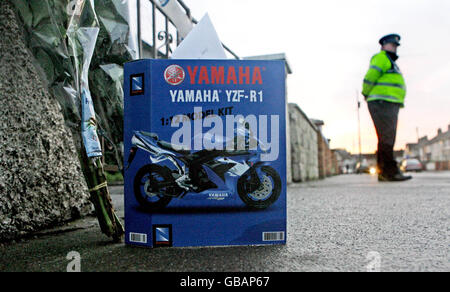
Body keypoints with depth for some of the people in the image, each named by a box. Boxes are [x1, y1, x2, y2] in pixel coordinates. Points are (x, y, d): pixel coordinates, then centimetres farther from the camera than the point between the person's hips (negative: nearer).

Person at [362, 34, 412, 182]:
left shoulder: (390, 62, 30)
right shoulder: (381, 58, -2)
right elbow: (369, 77, -12)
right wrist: (367, 94, 0)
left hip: (390, 106, 10)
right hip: (382, 104, -10)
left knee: (386, 140, 6)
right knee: (386, 138, -15)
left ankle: (383, 173, 8)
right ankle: (390, 171, -18)